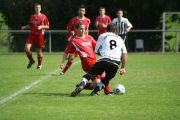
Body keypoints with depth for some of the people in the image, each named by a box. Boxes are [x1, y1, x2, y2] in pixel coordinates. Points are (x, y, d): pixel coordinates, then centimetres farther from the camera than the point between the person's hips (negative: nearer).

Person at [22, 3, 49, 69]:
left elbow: (47, 26, -1)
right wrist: (25, 27, 0)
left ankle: (40, 64, 27)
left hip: (39, 35, -3)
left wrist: (41, 26, -18)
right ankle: (31, 61, 10)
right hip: (32, 34, 3)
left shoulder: (43, 17, -2)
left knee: (39, 50, 4)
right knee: (27, 48, -14)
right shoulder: (32, 17, 10)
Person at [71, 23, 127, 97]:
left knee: (89, 75, 11)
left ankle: (81, 85, -17)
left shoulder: (102, 36, 16)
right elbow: (124, 54, 17)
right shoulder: (120, 39, 24)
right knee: (106, 80, 23)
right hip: (115, 64, 2)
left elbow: (96, 51, 15)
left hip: (103, 60, -2)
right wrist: (123, 67, 21)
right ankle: (95, 91, -1)